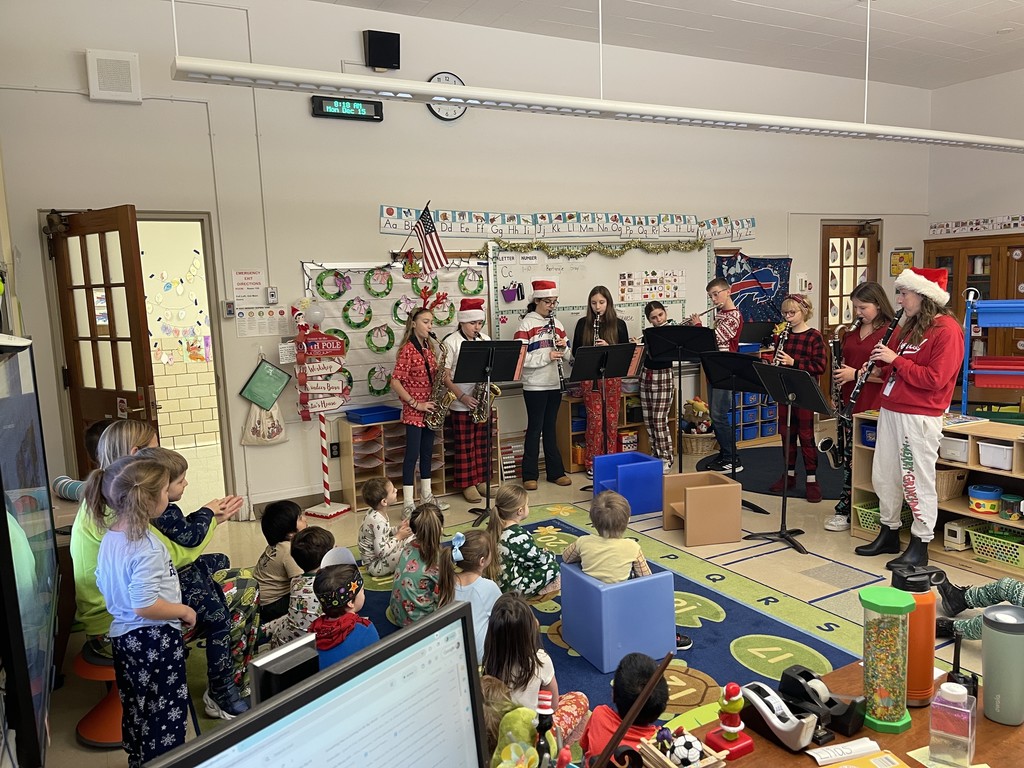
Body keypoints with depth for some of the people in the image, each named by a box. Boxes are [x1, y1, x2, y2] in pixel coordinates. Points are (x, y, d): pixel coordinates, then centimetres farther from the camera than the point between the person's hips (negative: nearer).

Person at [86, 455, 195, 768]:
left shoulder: (109, 538, 1)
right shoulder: (147, 547, -27)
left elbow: (102, 584, 14)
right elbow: (145, 605, -29)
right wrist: (185, 612, -15)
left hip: (123, 634, 9)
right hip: (156, 639, -9)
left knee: (135, 710, 23)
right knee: (166, 715, 6)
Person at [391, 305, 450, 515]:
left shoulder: (428, 348, 10)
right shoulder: (407, 349, -13)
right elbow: (395, 382, -17)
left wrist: (439, 375, -3)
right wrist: (415, 403, -18)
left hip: (429, 408, 8)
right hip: (413, 411, -8)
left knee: (427, 452, 15)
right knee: (412, 455, -5)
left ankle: (427, 496, 26)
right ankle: (408, 504, -1)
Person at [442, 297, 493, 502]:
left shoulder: (485, 340, 7)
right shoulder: (451, 342, -9)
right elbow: (445, 376, -11)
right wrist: (462, 397, -20)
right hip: (461, 404, -5)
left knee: (482, 443, 12)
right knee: (465, 446, 4)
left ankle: (482, 480, 25)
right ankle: (467, 484, 14)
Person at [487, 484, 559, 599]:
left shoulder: (496, 527, -1)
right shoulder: (520, 535, -25)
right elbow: (540, 558, -12)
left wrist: (541, 551, 15)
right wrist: (552, 555, 9)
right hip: (510, 588, -8)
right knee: (553, 566, -3)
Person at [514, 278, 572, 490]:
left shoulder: (556, 323, 10)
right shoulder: (526, 324, -7)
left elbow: (567, 355, 14)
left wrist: (563, 347, -8)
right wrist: (546, 355, -25)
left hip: (554, 384, 5)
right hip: (535, 385, -5)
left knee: (551, 428, 14)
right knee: (535, 428, 1)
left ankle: (555, 471, 21)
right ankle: (530, 475, 10)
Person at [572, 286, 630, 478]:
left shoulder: (618, 324, 4)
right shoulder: (583, 323, 4)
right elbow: (575, 350, 6)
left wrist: (608, 347, -15)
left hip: (612, 376, 1)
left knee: (611, 419, 5)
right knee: (595, 419, -3)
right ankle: (592, 464, 7)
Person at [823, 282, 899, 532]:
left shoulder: (892, 332, -8)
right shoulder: (852, 332, 13)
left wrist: (856, 374, -17)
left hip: (873, 407, -7)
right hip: (849, 403, 7)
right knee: (849, 457, 11)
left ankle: (846, 511, 8)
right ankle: (846, 508, 20)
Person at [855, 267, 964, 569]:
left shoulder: (947, 330, -11)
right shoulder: (912, 326, 15)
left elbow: (934, 378, -19)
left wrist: (895, 359, -16)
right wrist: (882, 365, 1)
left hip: (920, 417, -9)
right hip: (891, 411, 9)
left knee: (918, 481, 0)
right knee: (883, 476, 14)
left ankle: (920, 546, 12)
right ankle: (889, 534, 28)